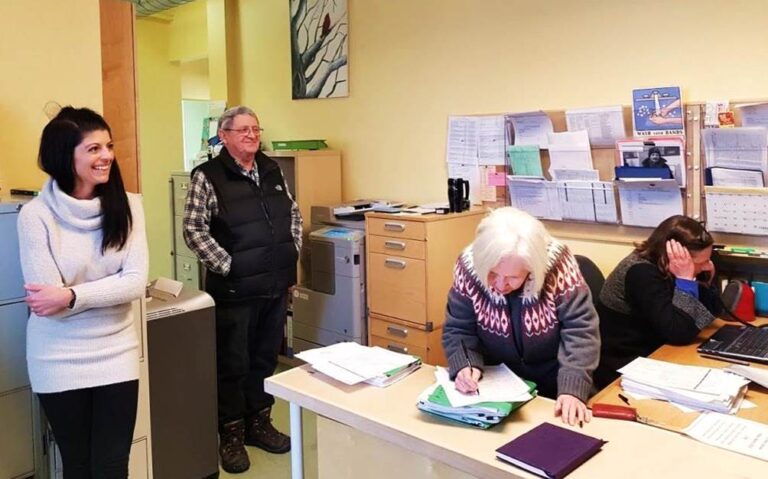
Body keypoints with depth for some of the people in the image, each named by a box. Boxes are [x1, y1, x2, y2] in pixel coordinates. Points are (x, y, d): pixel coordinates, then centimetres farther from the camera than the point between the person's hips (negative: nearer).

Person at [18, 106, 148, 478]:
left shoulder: (127, 205, -4)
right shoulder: (36, 215, -13)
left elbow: (136, 282, -12)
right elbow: (48, 301, -15)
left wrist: (72, 296, -22)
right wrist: (110, 289, -14)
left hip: (117, 353, 2)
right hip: (59, 361, -2)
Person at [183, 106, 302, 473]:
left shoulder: (272, 170, 10)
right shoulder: (207, 177, -8)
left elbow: (293, 214, 18)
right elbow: (194, 230, -12)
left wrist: (292, 251, 7)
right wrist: (226, 265, -15)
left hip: (276, 285, 6)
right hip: (234, 288, -5)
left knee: (266, 357, 16)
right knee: (233, 363, 5)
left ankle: (259, 423, 33)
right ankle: (231, 434, 22)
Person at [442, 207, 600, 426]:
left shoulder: (557, 264, -21)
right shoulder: (468, 267, -17)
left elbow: (580, 331, -20)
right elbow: (457, 331, -8)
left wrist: (572, 389, -31)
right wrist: (465, 366, -26)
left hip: (554, 388, 1)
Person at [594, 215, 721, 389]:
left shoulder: (663, 268, -2)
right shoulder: (642, 273, -24)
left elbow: (711, 312, 6)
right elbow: (680, 334, -28)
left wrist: (706, 279, -10)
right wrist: (685, 279, -27)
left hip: (650, 356, 7)